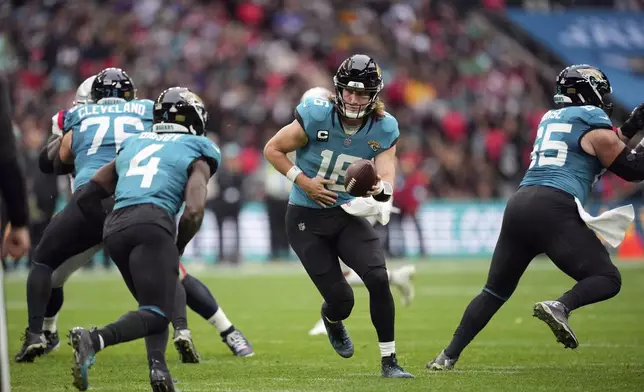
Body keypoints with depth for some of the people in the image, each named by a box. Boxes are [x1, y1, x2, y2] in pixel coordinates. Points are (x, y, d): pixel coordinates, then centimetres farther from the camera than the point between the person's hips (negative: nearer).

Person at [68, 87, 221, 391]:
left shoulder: (134, 144, 28)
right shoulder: (196, 155, 14)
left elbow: (89, 197, 24)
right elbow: (194, 211, -2)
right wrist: (178, 248, 14)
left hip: (114, 227, 6)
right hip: (152, 221, -6)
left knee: (154, 302, 21)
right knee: (156, 313, -8)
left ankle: (158, 367, -4)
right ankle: (93, 340, -33)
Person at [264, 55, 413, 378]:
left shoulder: (384, 129, -9)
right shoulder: (316, 117, -18)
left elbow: (387, 177, -19)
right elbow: (272, 149, -7)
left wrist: (380, 188, -43)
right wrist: (303, 181, -18)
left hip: (348, 216, 3)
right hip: (306, 219, -3)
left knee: (379, 279, -19)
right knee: (340, 298, -7)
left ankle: (389, 361, -5)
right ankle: (332, 321, 34)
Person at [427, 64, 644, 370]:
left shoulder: (551, 119, 25)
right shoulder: (594, 125, 4)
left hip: (519, 204, 7)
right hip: (554, 208, -7)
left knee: (495, 291, 17)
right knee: (607, 280, -1)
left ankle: (448, 356, 12)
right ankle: (560, 307, -28)